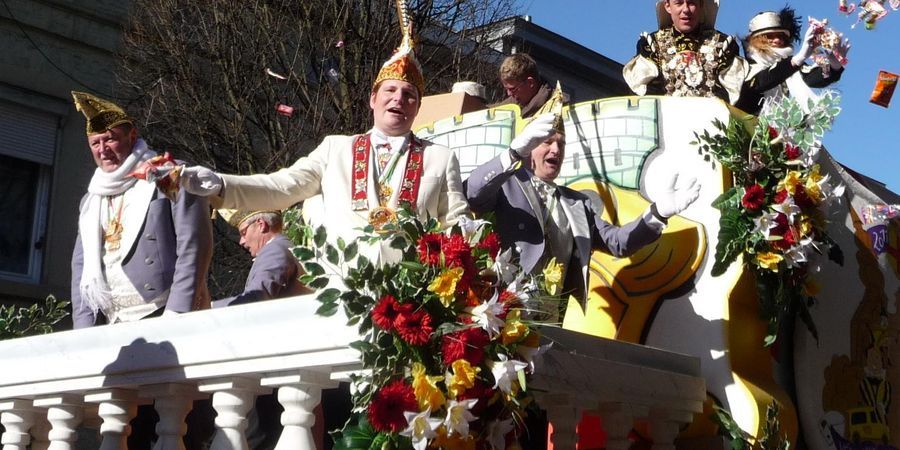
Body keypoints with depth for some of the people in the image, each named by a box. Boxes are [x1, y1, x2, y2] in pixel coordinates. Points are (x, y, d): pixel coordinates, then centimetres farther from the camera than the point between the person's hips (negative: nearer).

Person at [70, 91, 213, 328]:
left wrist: (175, 317, -15)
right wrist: (85, 328, 6)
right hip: (114, 328, 5)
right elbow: (81, 265, 19)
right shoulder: (90, 202, 20)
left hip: (167, 318, -5)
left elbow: (194, 249, -7)